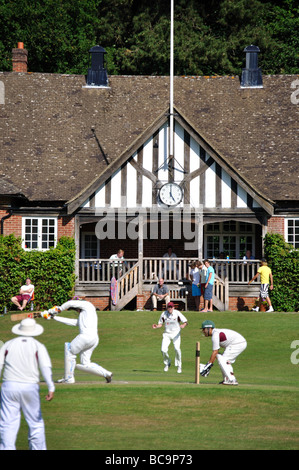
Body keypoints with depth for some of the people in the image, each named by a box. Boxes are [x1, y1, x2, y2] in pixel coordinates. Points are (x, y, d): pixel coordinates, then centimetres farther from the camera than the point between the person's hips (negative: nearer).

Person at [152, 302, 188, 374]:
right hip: (167, 334, 3)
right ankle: (167, 363, 18)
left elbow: (186, 322, -12)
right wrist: (156, 326, -11)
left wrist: (183, 325, -35)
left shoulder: (177, 313, -10)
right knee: (163, 350, -11)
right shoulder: (164, 314, 0)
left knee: (177, 348, -21)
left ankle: (179, 366, -3)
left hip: (175, 333, -3)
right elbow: (160, 323, 11)